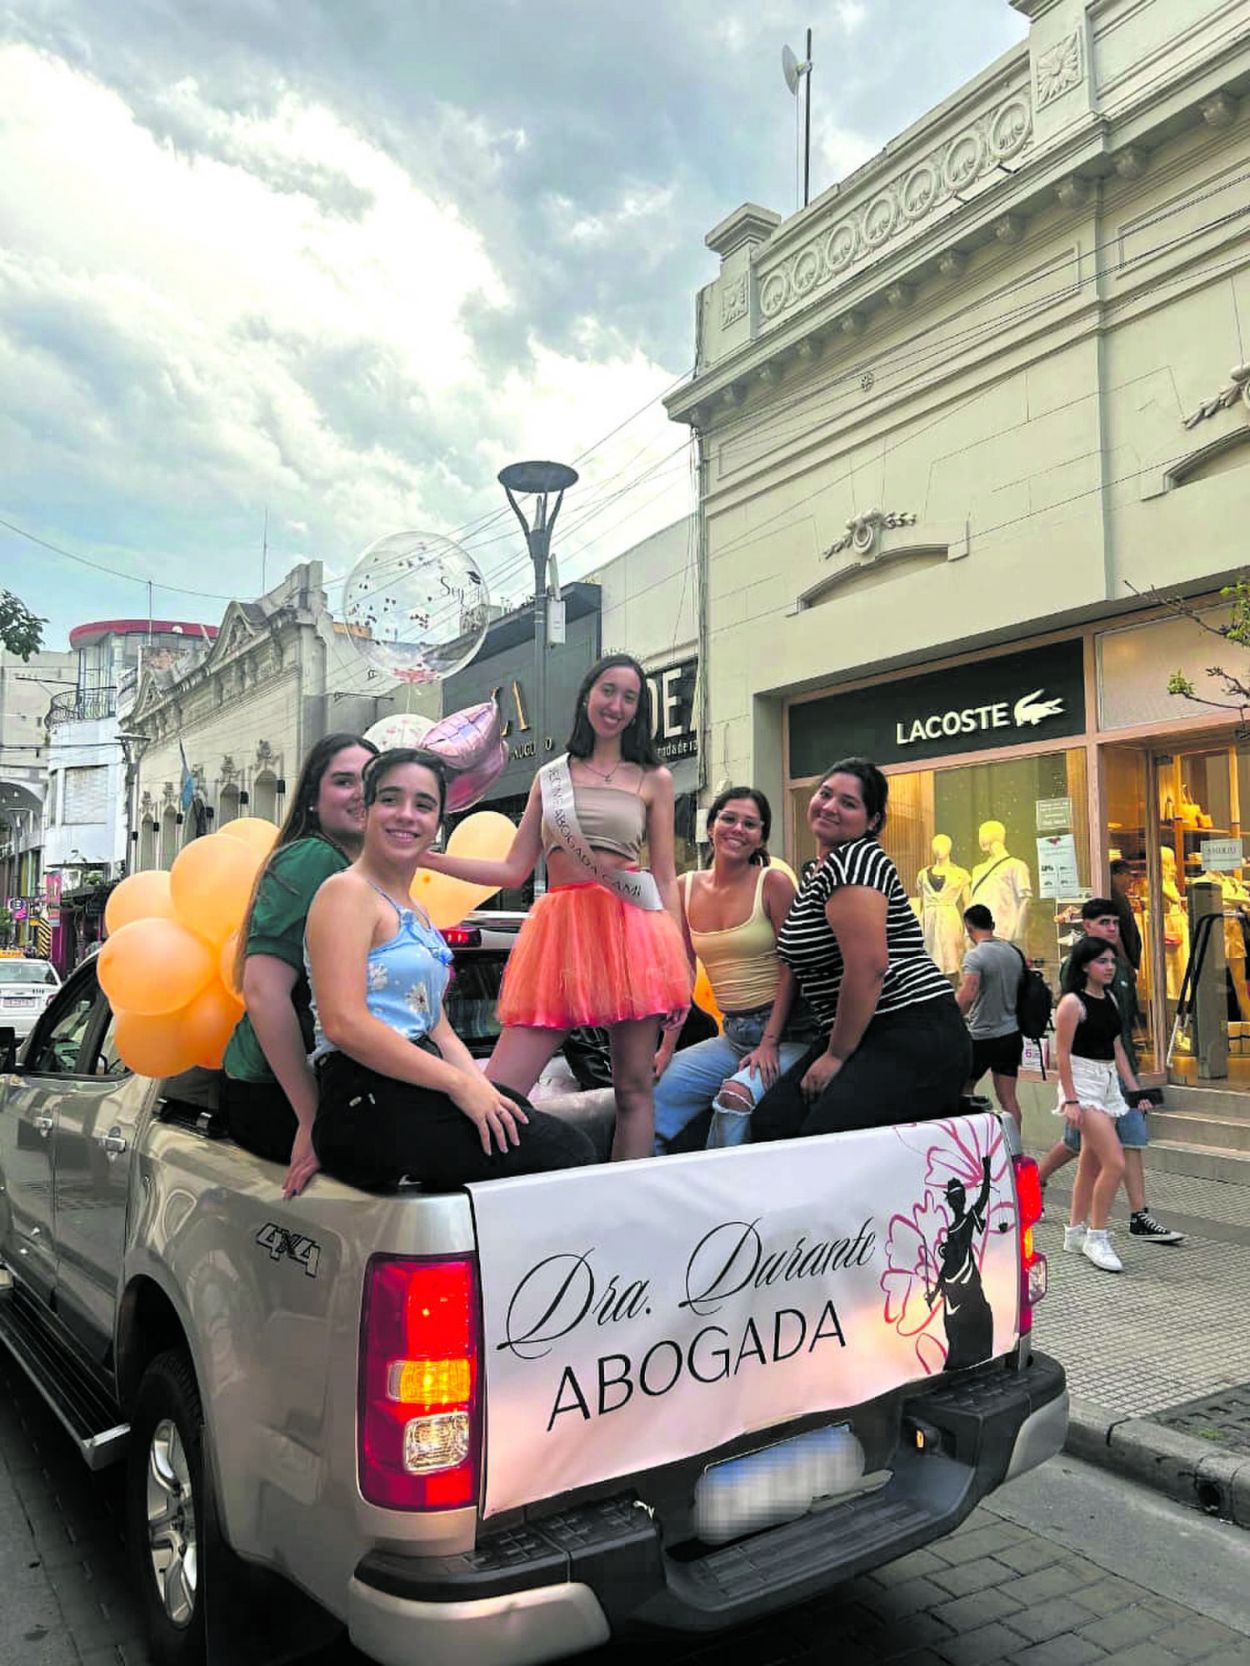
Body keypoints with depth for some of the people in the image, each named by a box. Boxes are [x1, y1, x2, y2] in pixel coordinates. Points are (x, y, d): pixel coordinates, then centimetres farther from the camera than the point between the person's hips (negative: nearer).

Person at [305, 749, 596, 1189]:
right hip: (369, 1104, -9)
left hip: (416, 1092, 9)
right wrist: (459, 1083, -17)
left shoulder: (416, 914, 21)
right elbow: (344, 1023, -19)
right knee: (567, 1153, -13)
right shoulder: (347, 893, -7)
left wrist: (484, 1091, 0)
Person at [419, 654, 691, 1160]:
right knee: (498, 1091, -10)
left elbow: (665, 878, 9)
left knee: (634, 1088, 1)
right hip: (559, 930, 2)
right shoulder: (549, 777, 16)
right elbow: (513, 871, 12)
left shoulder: (653, 780, 12)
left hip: (632, 928, -1)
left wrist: (680, 967, 1)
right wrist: (422, 856, 5)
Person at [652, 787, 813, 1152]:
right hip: (732, 1035, 5)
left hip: (784, 1031, -5)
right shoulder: (686, 888, 6)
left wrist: (770, 1043, -16)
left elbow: (790, 968, -9)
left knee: (736, 1096, -30)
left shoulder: (773, 883, -8)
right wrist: (666, 1047, 3)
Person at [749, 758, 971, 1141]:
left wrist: (837, 1055, -13)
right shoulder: (822, 872, 20)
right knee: (770, 1121, -10)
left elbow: (868, 967, -19)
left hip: (916, 1037, -9)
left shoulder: (853, 860, -10)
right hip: (867, 1037, 9)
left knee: (826, 1134, -28)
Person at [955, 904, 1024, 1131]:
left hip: (982, 1036, -6)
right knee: (1008, 1098, 7)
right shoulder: (1014, 952, 7)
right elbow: (1021, 990, 16)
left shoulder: (975, 955, -15)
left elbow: (967, 995, -25)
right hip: (1011, 1034, 6)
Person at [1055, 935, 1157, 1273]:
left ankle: (1075, 1232, 24)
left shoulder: (1110, 999, 11)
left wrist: (1134, 1089, 13)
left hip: (1109, 1083, 8)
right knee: (1115, 1163, -13)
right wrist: (1070, 1100, -19)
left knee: (1092, 1165, 13)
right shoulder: (1073, 1003, -13)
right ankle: (1096, 1236, 1)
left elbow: (1117, 1048, 16)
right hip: (1083, 1083, -8)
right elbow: (1063, 1054, -14)